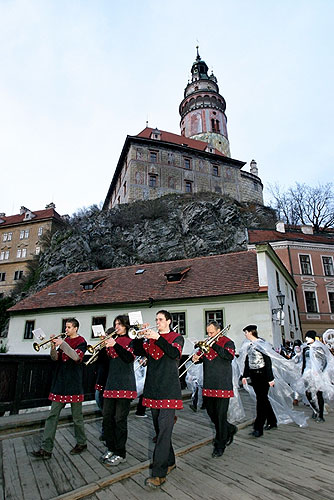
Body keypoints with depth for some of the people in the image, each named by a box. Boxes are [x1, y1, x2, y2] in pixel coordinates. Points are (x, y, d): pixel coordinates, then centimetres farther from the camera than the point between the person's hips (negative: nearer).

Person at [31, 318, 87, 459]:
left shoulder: (81, 341, -5)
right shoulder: (64, 340, 13)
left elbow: (76, 356, -21)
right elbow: (55, 358, 7)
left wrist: (62, 344, -25)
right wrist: (53, 347, -11)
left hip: (74, 383, -6)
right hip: (60, 382, 6)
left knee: (77, 416, 6)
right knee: (53, 415, 4)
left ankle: (81, 443, 23)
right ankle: (46, 449, 11)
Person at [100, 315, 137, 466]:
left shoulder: (130, 341, -2)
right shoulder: (113, 340, 14)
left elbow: (129, 358, -17)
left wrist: (115, 345, -23)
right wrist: (105, 345, -4)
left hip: (124, 384, -6)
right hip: (111, 383, 6)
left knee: (120, 419, -1)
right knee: (107, 417, 10)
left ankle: (120, 453, 13)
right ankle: (111, 448, 27)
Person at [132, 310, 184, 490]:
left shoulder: (177, 337, 1)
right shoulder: (150, 338, 13)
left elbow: (175, 353, -19)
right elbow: (138, 351, 0)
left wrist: (157, 338, -27)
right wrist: (139, 336, -15)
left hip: (169, 389, -5)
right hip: (153, 388, 5)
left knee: (164, 429, -7)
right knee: (159, 428, 15)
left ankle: (159, 473, -1)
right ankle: (169, 462, 31)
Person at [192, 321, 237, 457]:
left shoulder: (227, 342, -5)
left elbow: (230, 356, -22)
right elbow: (200, 355, 15)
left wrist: (214, 345, -21)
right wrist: (196, 358, -8)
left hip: (222, 384, -6)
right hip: (208, 385, 6)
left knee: (220, 415, 1)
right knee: (210, 412, 15)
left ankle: (219, 446, 17)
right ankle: (230, 429, 38)